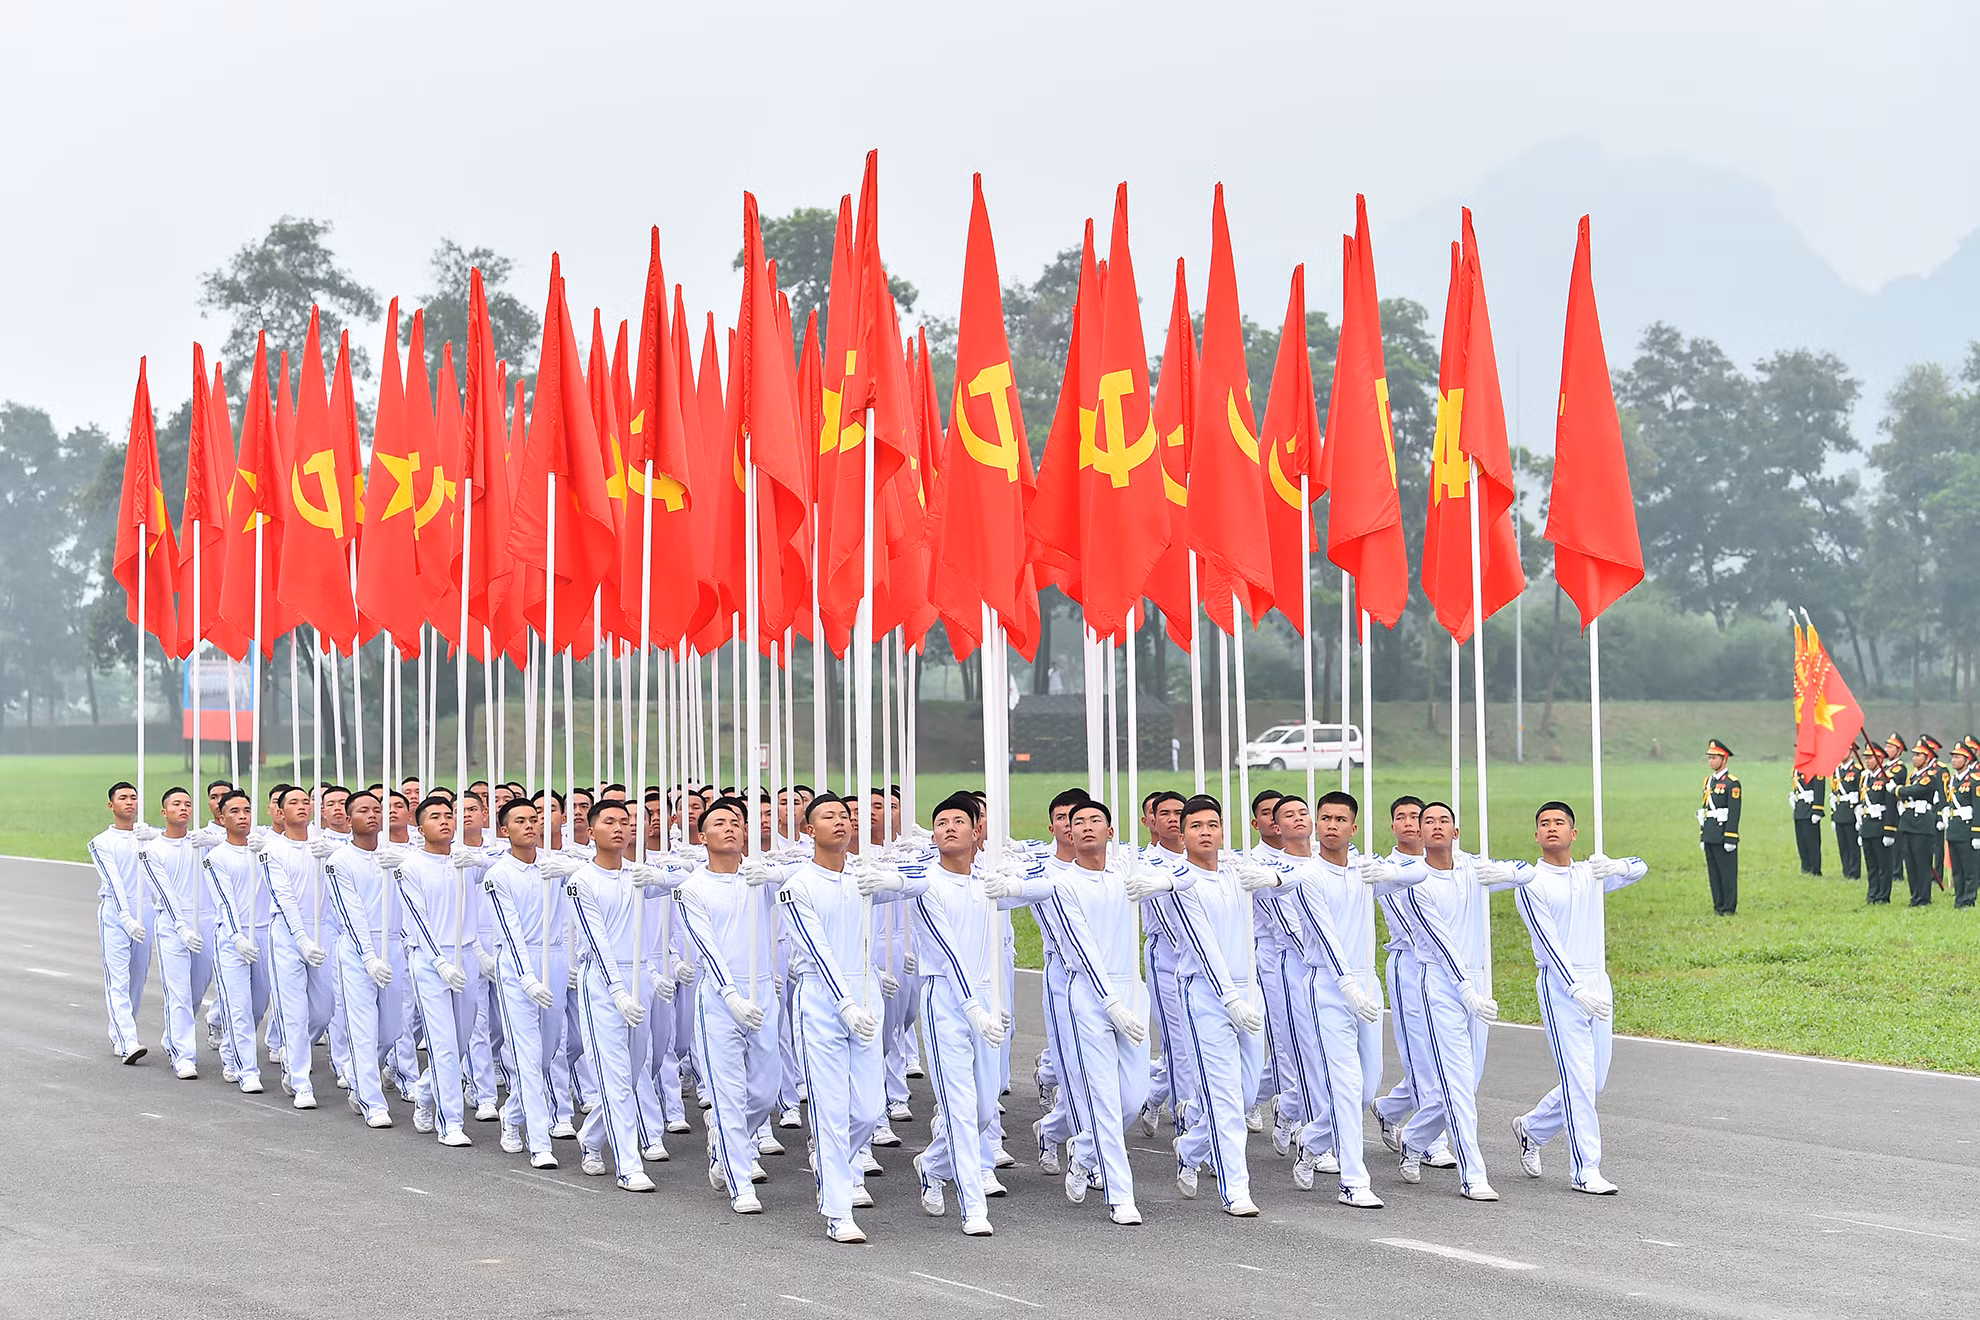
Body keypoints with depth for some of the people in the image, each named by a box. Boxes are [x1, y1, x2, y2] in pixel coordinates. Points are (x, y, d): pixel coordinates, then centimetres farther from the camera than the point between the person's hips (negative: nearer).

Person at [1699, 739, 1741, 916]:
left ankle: (1729, 908, 3)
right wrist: (1702, 836, 16)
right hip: (1709, 836, 8)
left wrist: (1730, 839, -17)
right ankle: (1718, 906, 17)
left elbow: (1734, 812, -14)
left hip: (1723, 834, -8)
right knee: (1713, 873, 10)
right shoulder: (1709, 780, 14)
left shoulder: (1732, 783, -10)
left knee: (1728, 873, -2)